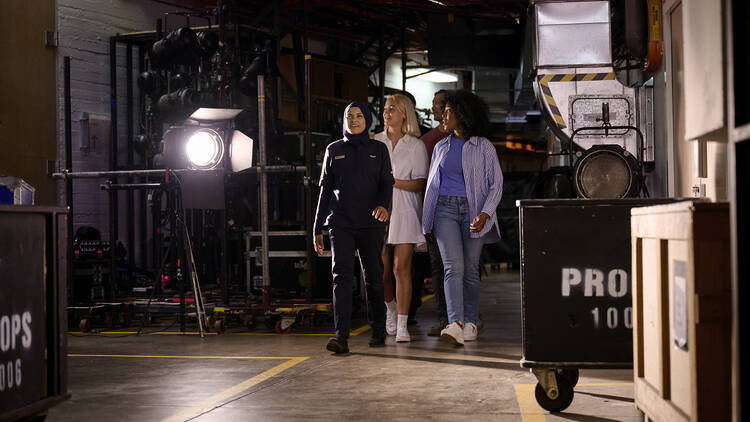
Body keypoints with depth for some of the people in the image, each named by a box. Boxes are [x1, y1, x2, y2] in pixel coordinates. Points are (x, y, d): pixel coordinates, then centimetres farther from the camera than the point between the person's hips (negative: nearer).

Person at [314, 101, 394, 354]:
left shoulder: (378, 149, 10)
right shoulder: (334, 150, 12)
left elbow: (387, 183, 4)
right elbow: (325, 189, 14)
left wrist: (383, 205, -19)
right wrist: (317, 229, 10)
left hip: (371, 224, 0)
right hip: (341, 224, 0)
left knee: (374, 277, 6)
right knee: (342, 276, -13)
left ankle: (378, 330, 23)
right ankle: (341, 336, -20)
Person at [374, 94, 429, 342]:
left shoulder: (415, 145, 3)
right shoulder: (375, 143, 12)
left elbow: (420, 183, -2)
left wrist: (396, 182, -15)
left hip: (404, 211, -3)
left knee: (401, 268, -9)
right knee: (382, 270, 5)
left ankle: (402, 326, -7)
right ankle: (390, 309, 32)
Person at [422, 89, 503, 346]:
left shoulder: (483, 147, 3)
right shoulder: (441, 148, 16)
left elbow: (496, 184, 1)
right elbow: (431, 183, 21)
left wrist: (485, 214, -13)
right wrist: (428, 221, 16)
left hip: (472, 209, -2)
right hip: (445, 209, 2)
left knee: (471, 270, 3)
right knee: (453, 267, -13)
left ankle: (470, 322, 17)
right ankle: (455, 325, -25)